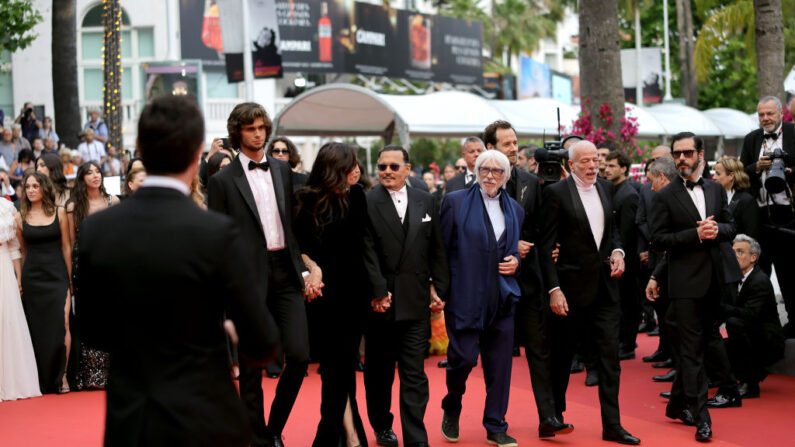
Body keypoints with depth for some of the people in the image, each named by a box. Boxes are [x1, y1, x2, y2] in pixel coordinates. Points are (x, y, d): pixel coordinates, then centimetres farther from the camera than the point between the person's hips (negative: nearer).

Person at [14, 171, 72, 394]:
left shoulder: (59, 213, 3)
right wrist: (20, 281, 7)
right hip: (33, 279, 1)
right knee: (37, 329, 3)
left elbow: (66, 248, 5)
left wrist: (69, 279, 3)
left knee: (62, 325, -8)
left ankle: (62, 376, 3)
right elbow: (22, 251, 11)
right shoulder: (20, 217, 5)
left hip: (57, 276, -1)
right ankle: (42, 381, 12)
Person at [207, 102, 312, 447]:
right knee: (251, 367, 4)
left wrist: (302, 268, 9)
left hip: (285, 273, 4)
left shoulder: (283, 171, 13)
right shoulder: (223, 180, 0)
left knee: (299, 355, -3)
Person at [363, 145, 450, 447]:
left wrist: (439, 288, 5)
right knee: (379, 372, 14)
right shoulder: (365, 203, -4)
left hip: (416, 305, 2)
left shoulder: (426, 202, 9)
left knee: (414, 375, -2)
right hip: (379, 303, -1)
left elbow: (437, 250, 12)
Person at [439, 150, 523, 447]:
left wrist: (516, 261, 2)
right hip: (465, 296, -4)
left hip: (502, 298, 4)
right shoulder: (455, 202, 0)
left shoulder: (515, 210, 14)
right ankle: (451, 409, 24)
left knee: (500, 362, 5)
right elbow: (441, 249, -1)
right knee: (463, 357, -5)